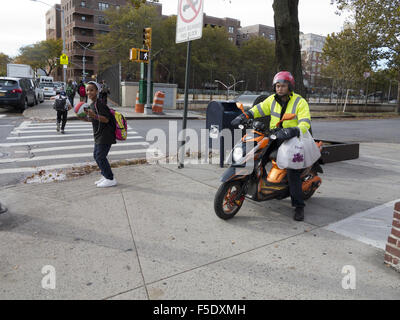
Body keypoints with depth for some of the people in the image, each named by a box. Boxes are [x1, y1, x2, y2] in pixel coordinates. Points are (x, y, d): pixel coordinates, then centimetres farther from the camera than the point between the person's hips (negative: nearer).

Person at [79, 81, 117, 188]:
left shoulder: (99, 103, -16)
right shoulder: (92, 104, 13)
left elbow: (106, 119, -23)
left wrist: (95, 116, -36)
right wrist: (83, 118, 8)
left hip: (105, 136, -10)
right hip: (99, 135, 10)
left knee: (100, 156, -7)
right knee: (96, 155, 15)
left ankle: (110, 179, 3)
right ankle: (105, 176, 26)